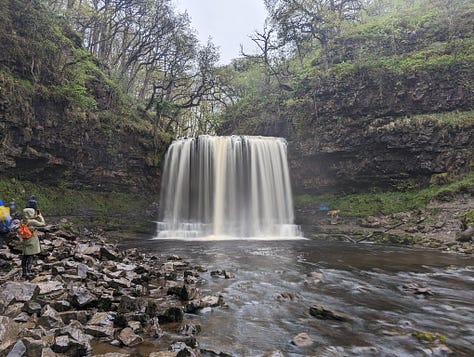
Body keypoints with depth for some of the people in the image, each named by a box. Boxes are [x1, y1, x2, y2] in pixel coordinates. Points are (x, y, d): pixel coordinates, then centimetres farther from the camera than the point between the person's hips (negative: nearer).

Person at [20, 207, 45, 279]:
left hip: (25, 242, 8)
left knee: (24, 257, 14)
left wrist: (37, 217, 13)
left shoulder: (24, 221, 2)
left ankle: (24, 272, 25)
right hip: (32, 242, -8)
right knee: (31, 256, 0)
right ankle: (28, 273, 3)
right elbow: (43, 224, -10)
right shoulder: (33, 222, -18)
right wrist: (40, 216, 0)